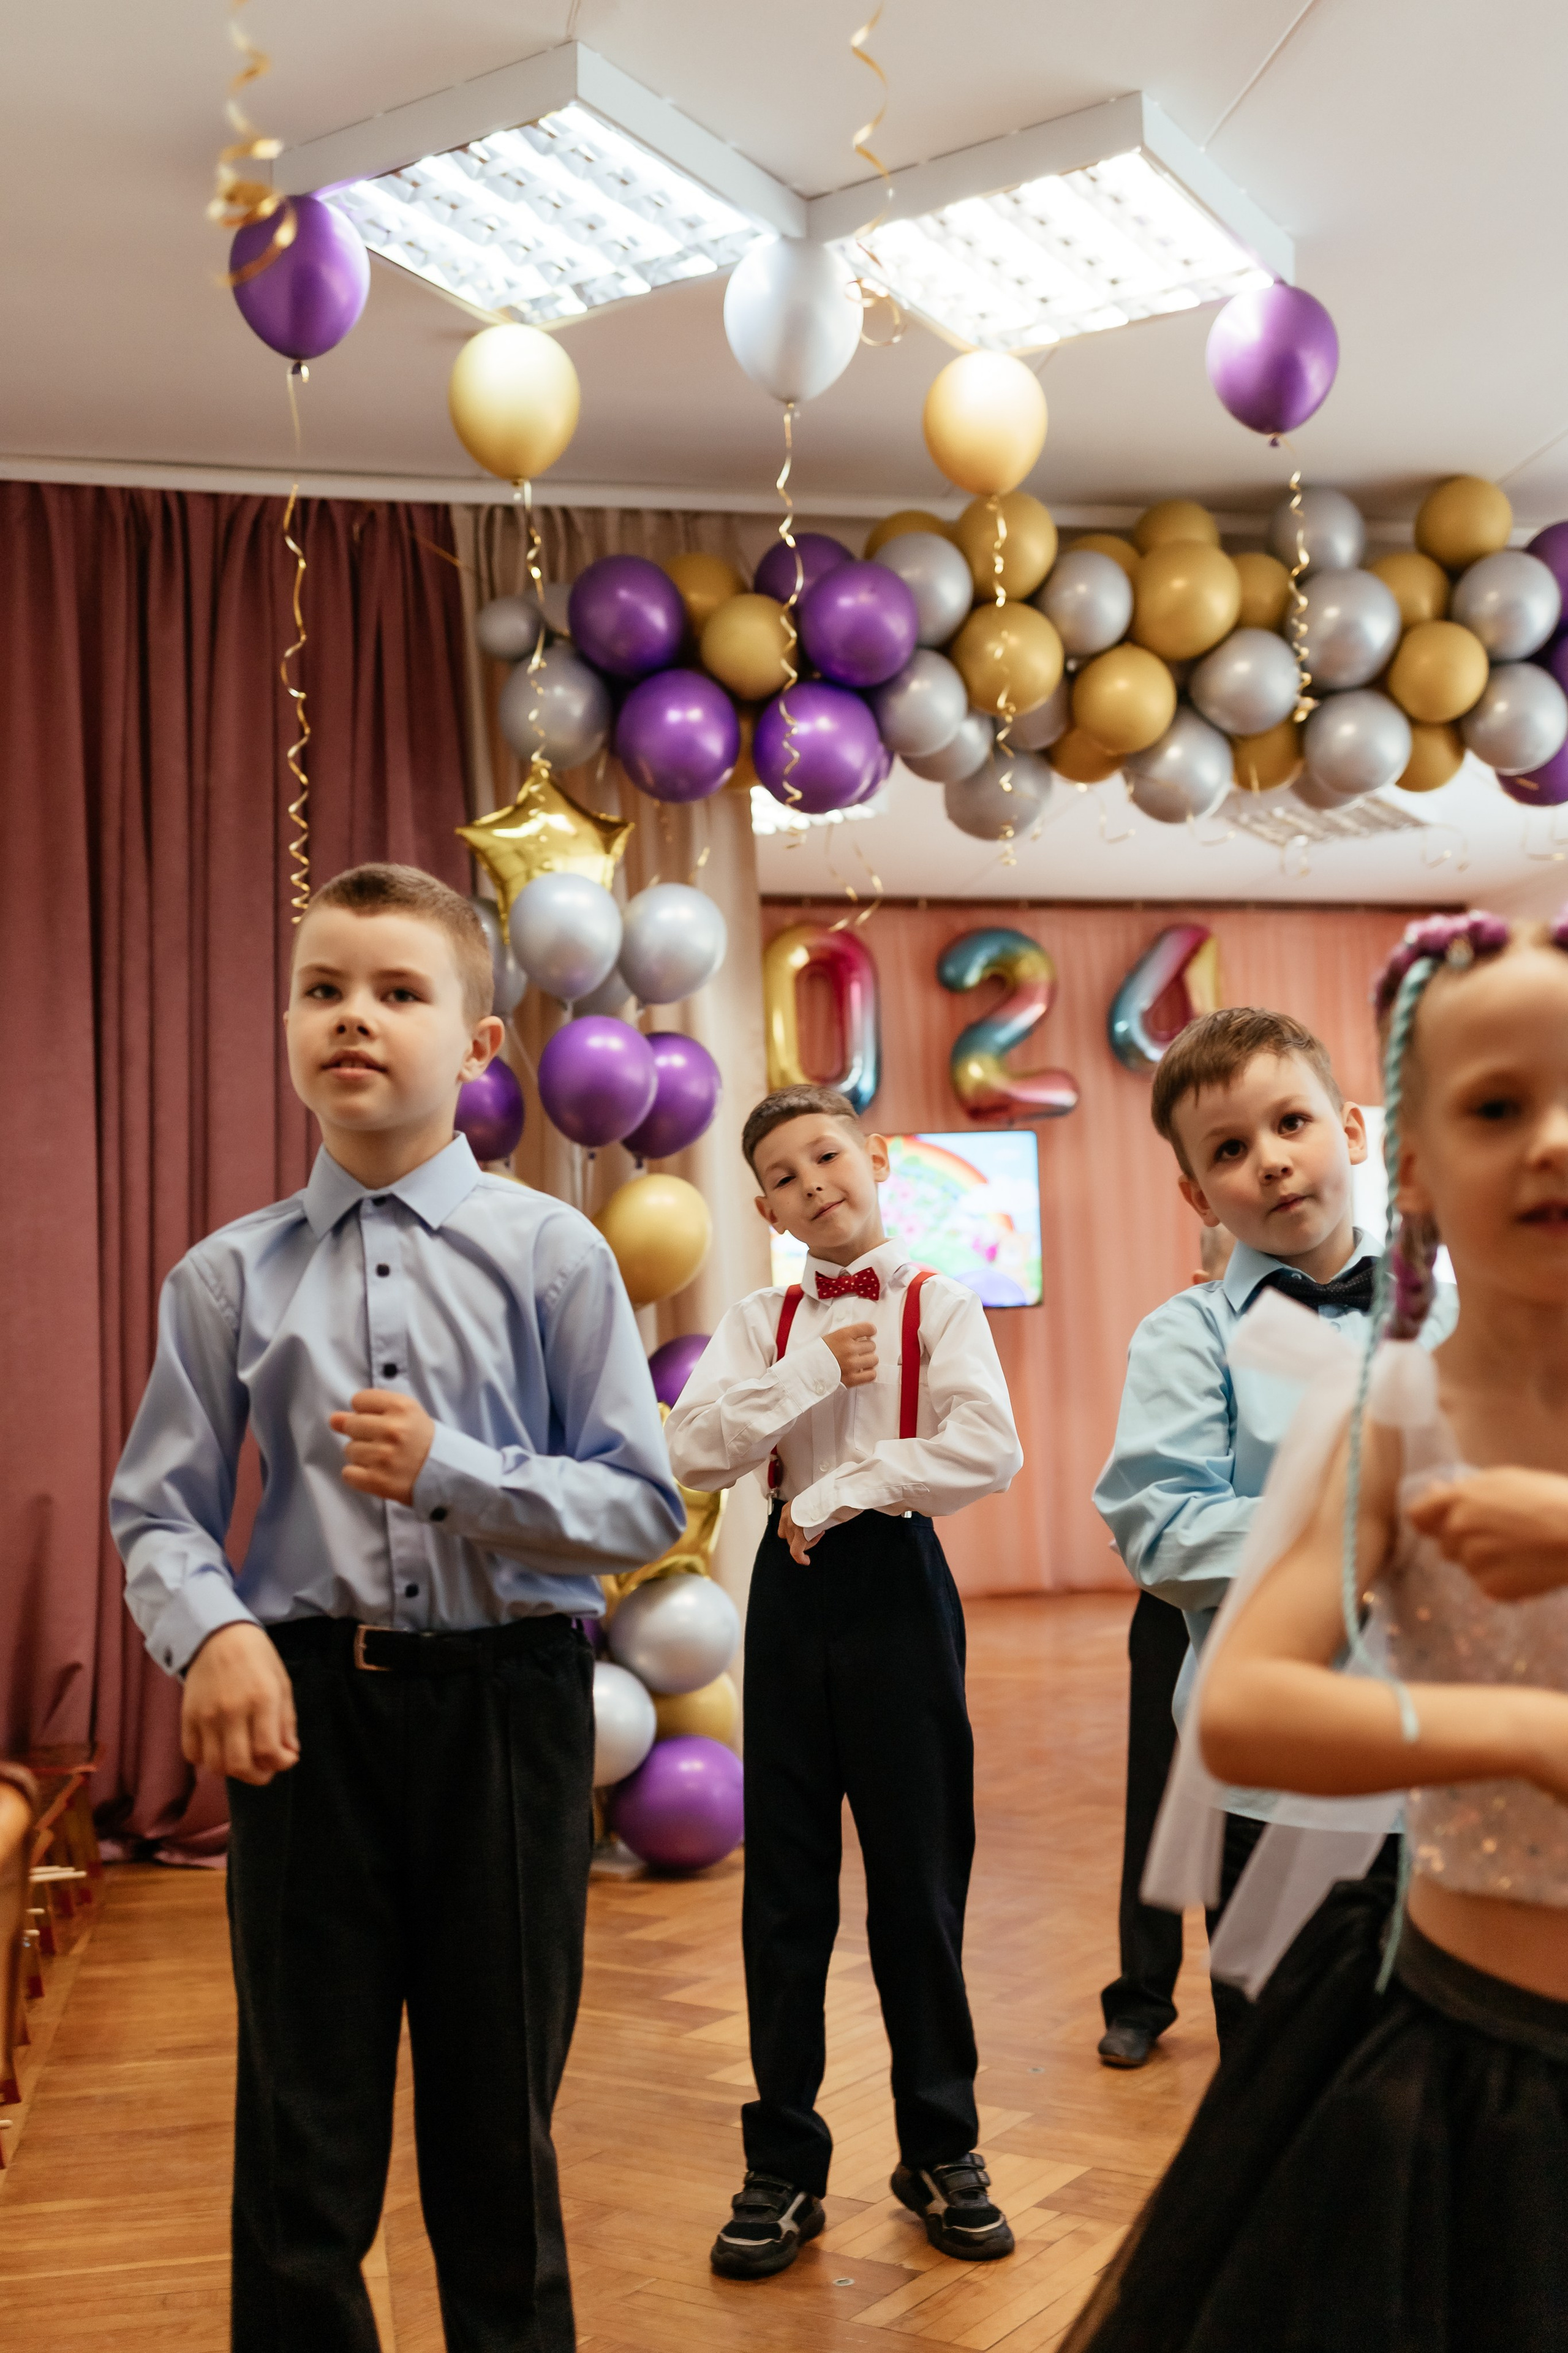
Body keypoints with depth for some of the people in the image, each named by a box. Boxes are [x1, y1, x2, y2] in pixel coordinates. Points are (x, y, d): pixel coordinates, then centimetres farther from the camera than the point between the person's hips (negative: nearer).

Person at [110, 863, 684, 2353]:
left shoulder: (552, 1254, -3)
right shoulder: (227, 1276, 2)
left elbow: (644, 1503, -3)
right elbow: (157, 1508, 4)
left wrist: (452, 1471, -16)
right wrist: (212, 1630, -15)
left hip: (507, 1708, 0)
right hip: (307, 1704, 1)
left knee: (498, 2120, 15)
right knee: (303, 2132, 11)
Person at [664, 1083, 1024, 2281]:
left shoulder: (938, 1304, -2)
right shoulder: (761, 1321, 8)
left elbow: (987, 1452, -16)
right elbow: (695, 1450, -6)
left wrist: (838, 1495, -14)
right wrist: (815, 1370, -12)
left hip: (897, 1581, -2)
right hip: (793, 1589, 3)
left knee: (920, 1876, 6)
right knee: (786, 1882, 7)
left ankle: (942, 2149, 24)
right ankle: (784, 2163, 20)